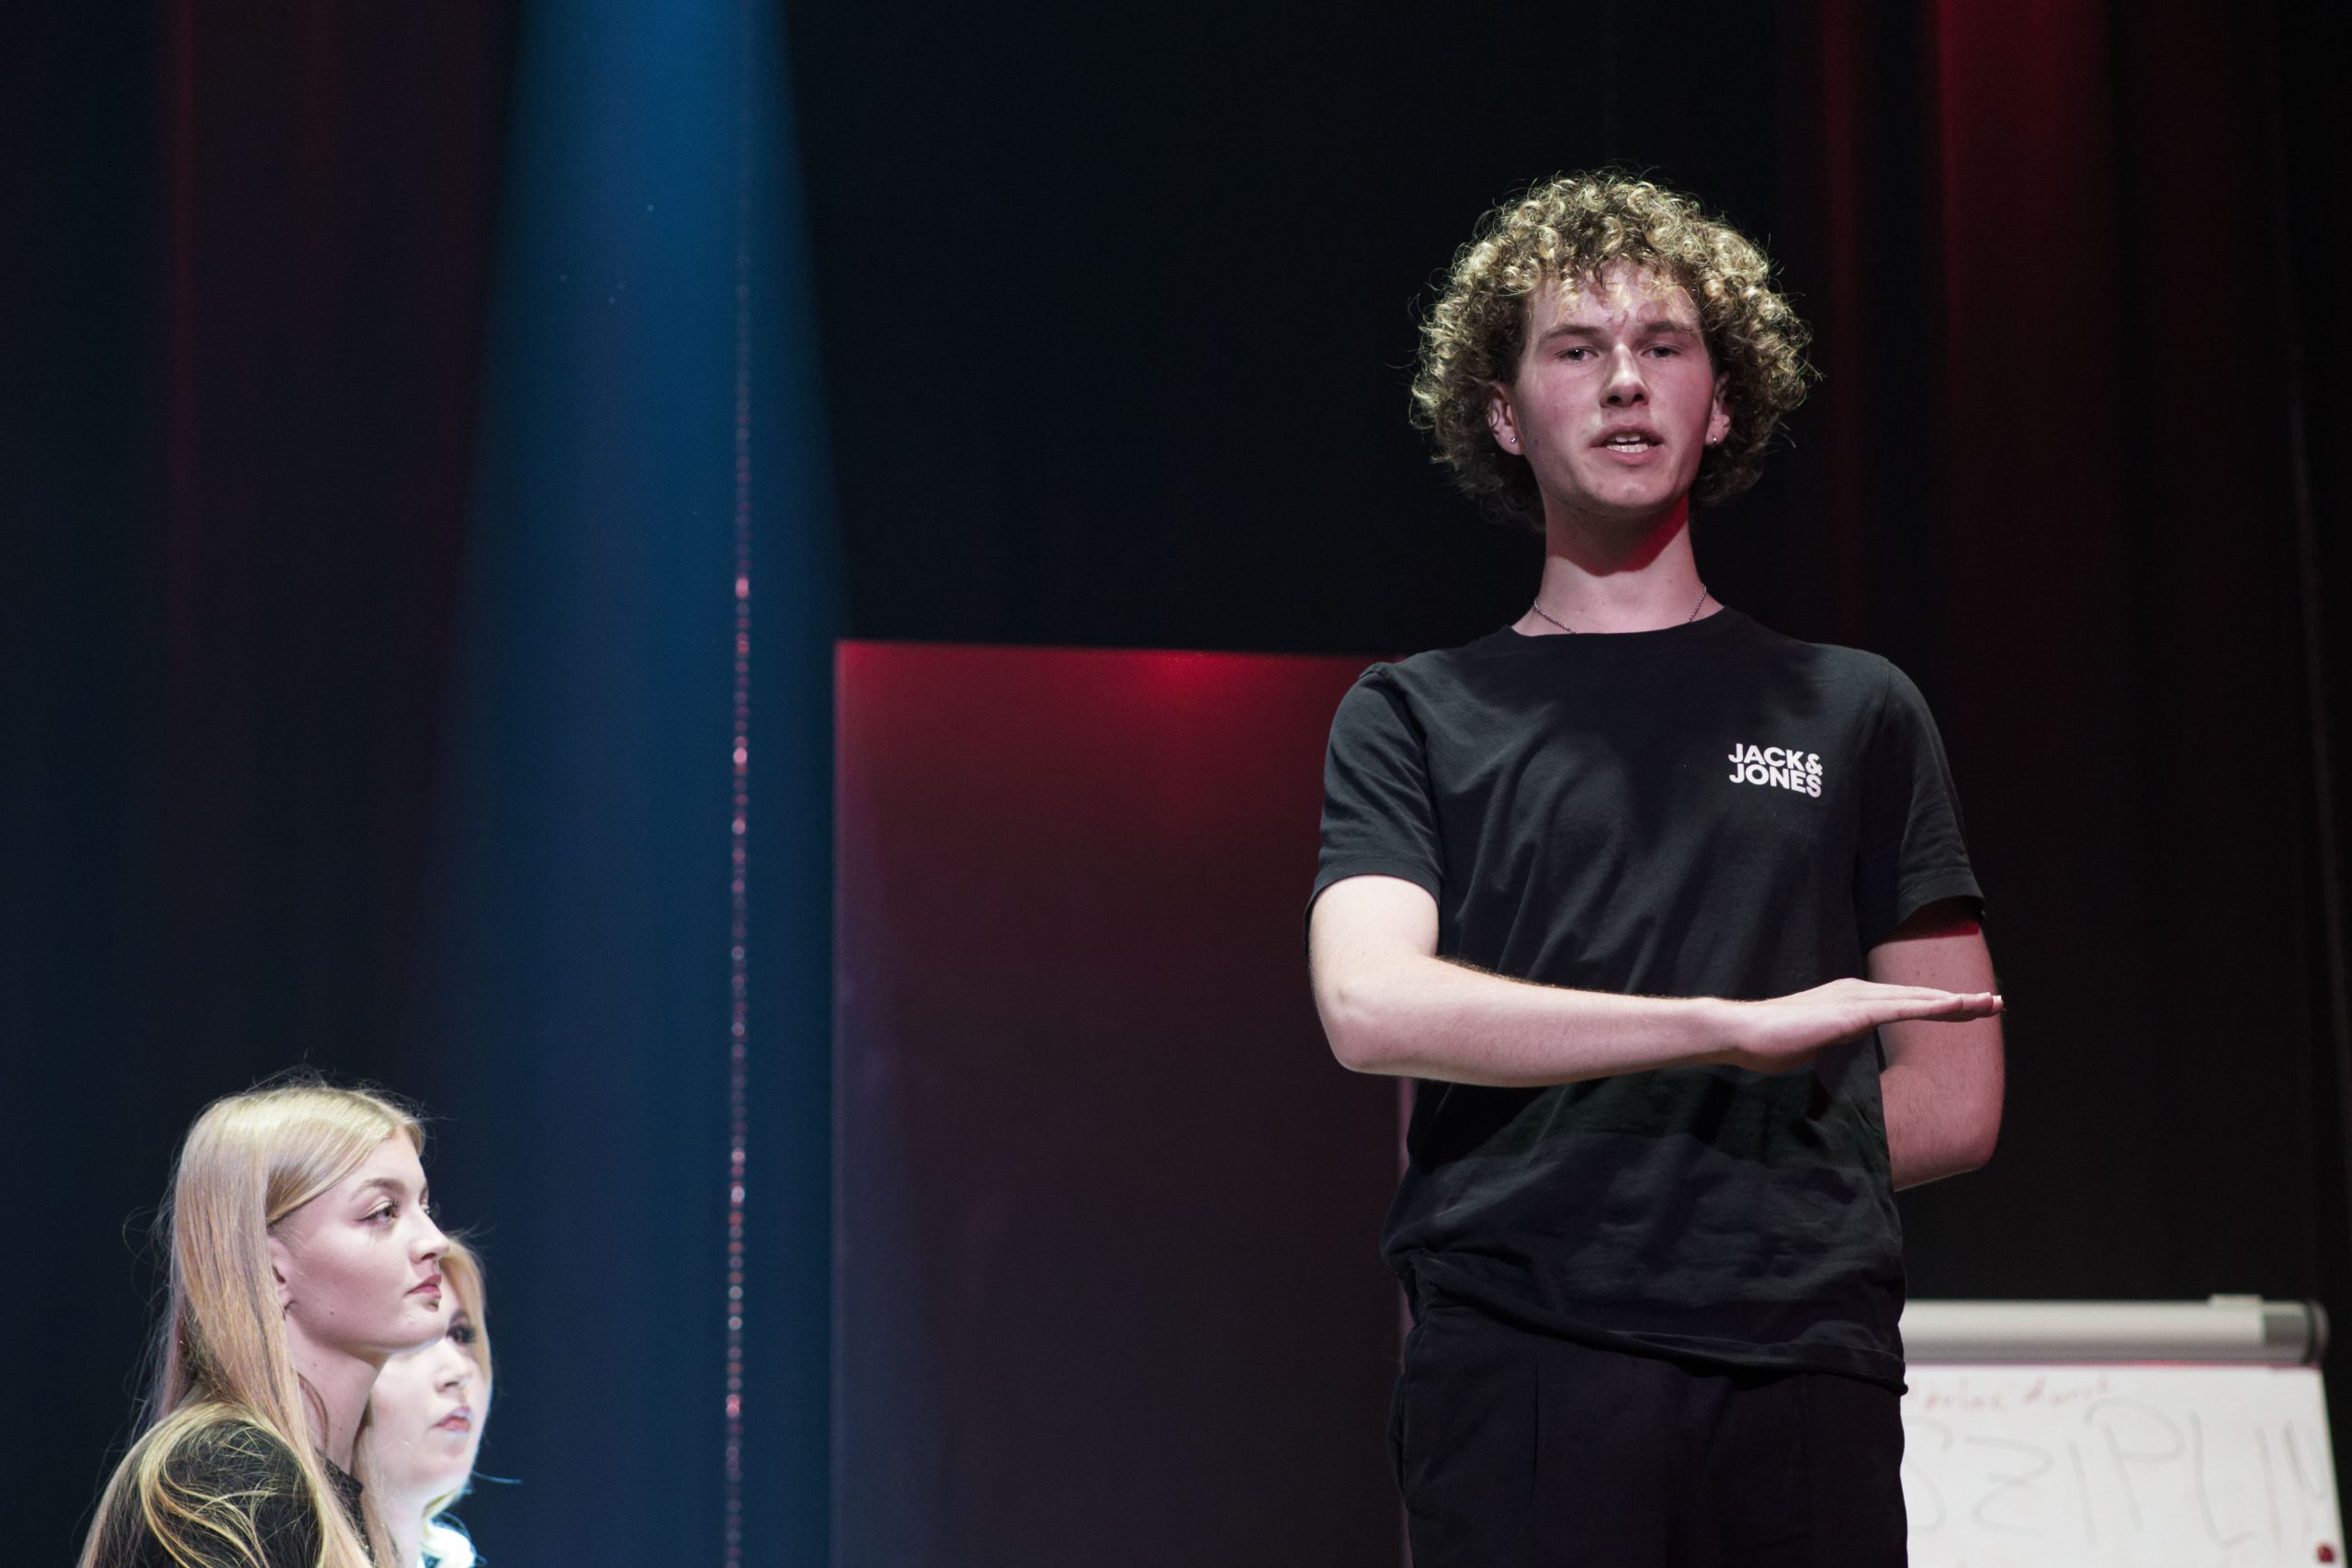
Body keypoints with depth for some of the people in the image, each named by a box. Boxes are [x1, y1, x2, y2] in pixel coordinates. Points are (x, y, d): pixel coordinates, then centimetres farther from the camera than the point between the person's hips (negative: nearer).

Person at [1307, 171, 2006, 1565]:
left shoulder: (1856, 710, 17)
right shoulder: (1416, 717, 13)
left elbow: (1954, 1099, 16)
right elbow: (1371, 1005, -6)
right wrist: (1735, 1026, -11)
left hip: (1804, 1360, 2)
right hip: (1521, 1364, -1)